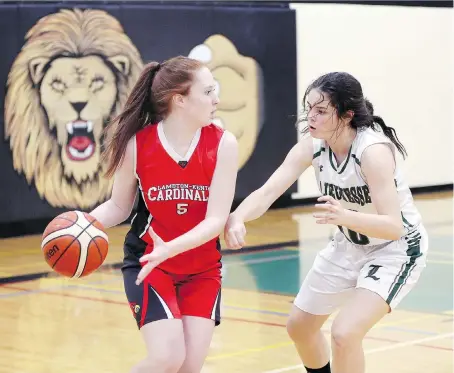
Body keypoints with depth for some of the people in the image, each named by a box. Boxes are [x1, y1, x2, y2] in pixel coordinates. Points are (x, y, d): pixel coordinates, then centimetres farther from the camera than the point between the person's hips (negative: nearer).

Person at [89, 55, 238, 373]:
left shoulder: (223, 144, -14)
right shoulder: (137, 144, -14)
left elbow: (216, 219, -18)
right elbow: (119, 206, 0)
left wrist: (169, 249, -34)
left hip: (202, 269, 2)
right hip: (147, 263, -2)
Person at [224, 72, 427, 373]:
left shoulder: (373, 150, -33)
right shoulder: (312, 145, -14)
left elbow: (394, 227, -38)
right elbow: (267, 193, -21)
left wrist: (345, 216, -55)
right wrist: (236, 219, -42)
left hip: (397, 249, -7)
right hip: (350, 246, 8)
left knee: (345, 333, -24)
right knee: (299, 325, 17)